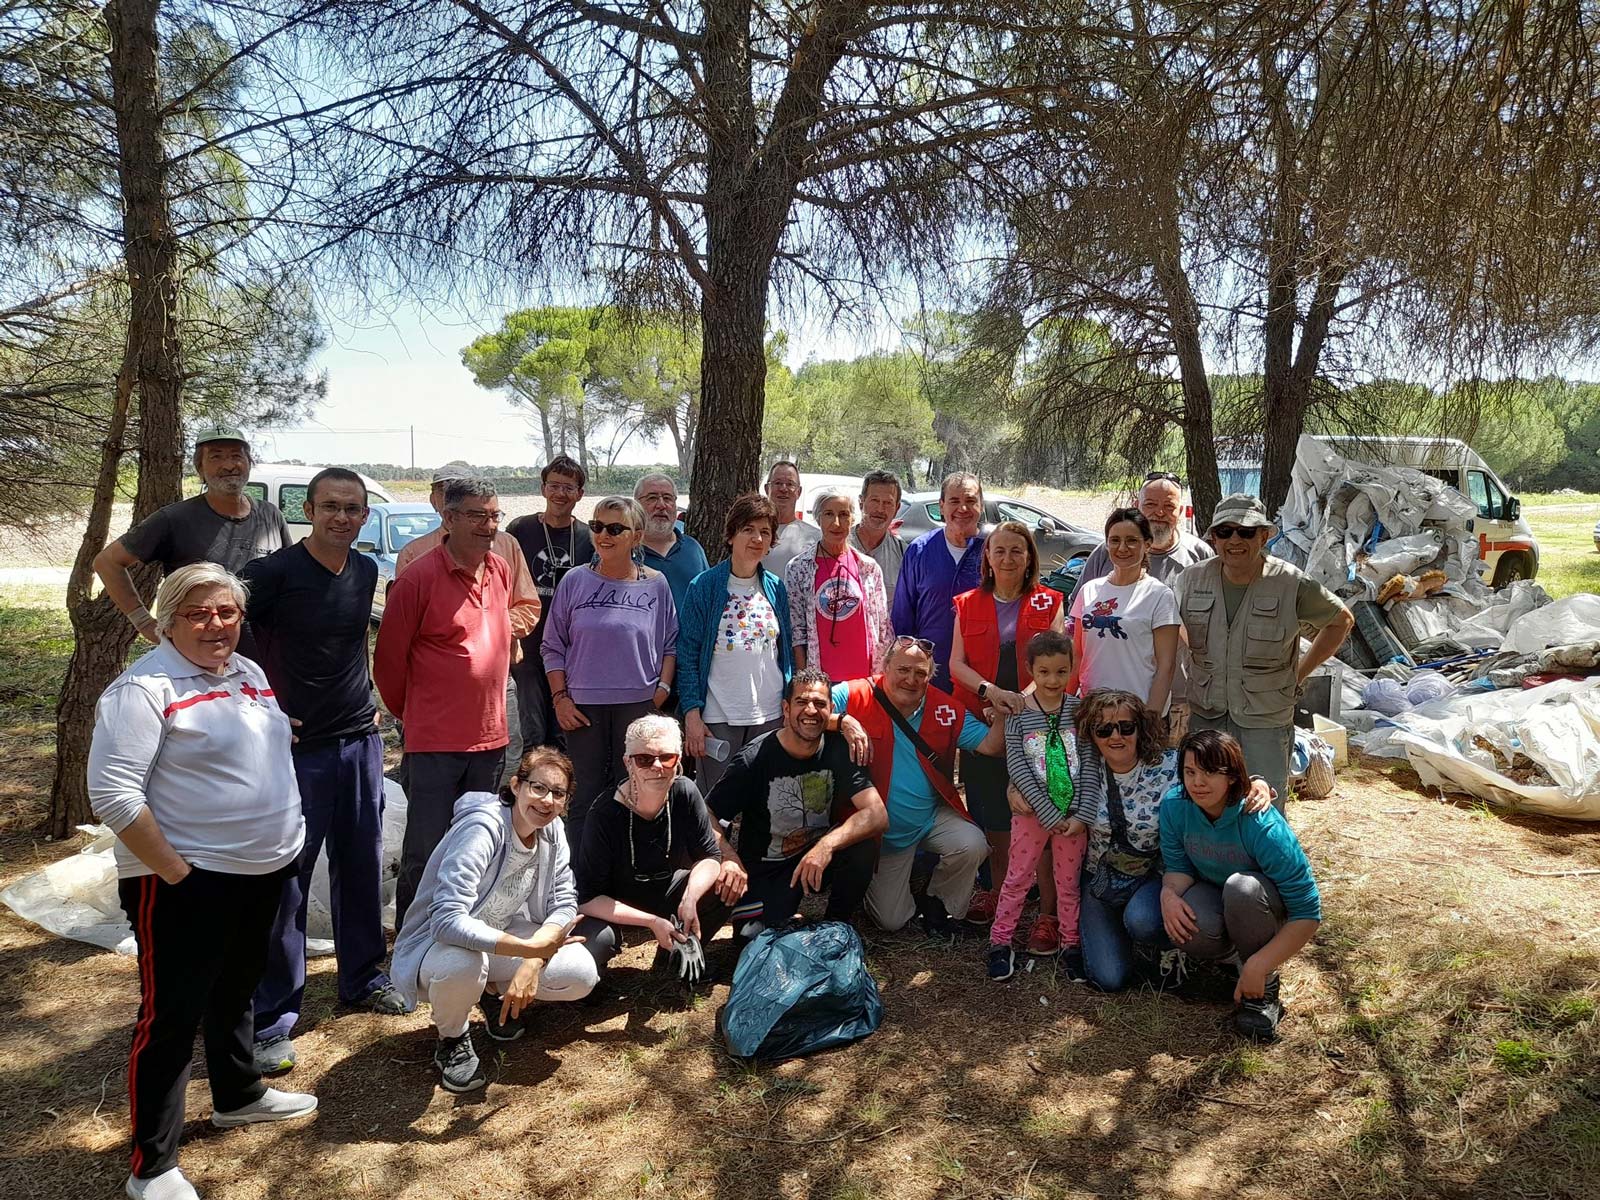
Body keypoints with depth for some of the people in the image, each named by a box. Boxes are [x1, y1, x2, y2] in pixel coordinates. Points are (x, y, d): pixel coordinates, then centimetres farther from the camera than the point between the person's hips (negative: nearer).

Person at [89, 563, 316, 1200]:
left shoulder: (249, 672, 8)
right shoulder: (145, 688, -17)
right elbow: (112, 795, -22)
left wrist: (281, 845, 13)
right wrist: (175, 873, -20)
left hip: (264, 870, 8)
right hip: (187, 883, -8)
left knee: (236, 990, 24)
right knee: (171, 1016, 4)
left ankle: (238, 1095, 45)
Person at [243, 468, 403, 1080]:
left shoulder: (365, 571, 6)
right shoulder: (274, 571, -13)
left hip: (361, 741, 6)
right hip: (297, 747, -5)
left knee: (362, 867, 15)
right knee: (285, 881, 2)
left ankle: (363, 977, 33)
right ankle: (271, 1018, 15)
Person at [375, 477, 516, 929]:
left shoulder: (501, 571, 6)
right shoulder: (419, 577, -13)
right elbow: (389, 657, -7)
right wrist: (409, 712, 5)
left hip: (490, 737, 6)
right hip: (435, 740, -6)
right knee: (425, 853, 3)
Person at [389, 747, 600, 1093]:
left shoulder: (552, 831, -8)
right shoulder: (482, 829, -30)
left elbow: (564, 902, -8)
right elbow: (448, 921, -38)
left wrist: (533, 963, -24)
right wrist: (528, 948, -39)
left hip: (503, 937, 6)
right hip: (440, 943, -5)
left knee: (582, 975, -17)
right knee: (461, 963, -41)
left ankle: (497, 993, 15)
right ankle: (452, 1038, -4)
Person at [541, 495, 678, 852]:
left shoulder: (655, 584, 2)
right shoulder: (575, 581, 1)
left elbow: (671, 645, 9)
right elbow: (553, 645, 5)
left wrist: (662, 689, -2)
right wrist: (560, 698, -2)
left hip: (639, 703, 0)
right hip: (583, 705, 0)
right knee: (585, 796, 7)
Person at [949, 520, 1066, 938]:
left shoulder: (1048, 603, 6)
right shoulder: (968, 604, 10)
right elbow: (957, 663, 2)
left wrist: (1024, 699, -19)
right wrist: (991, 692, -16)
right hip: (982, 721, 2)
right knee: (991, 814, 11)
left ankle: (1048, 912, -1)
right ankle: (997, 891, 30)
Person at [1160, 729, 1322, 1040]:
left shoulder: (1265, 827, -33)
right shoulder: (1174, 805, -20)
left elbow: (1308, 914, -29)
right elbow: (1178, 867, -8)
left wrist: (1258, 968, -33)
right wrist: (1169, 894, -33)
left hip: (1263, 906, -2)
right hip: (1213, 897, 2)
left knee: (1241, 886, -38)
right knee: (1184, 927, -33)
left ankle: (1265, 989, -13)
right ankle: (1238, 957, 2)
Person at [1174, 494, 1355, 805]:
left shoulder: (1292, 584, -9)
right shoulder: (1192, 579, -2)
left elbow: (1341, 621, 7)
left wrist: (1299, 675, 2)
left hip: (1265, 721, -2)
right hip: (1203, 716, 3)